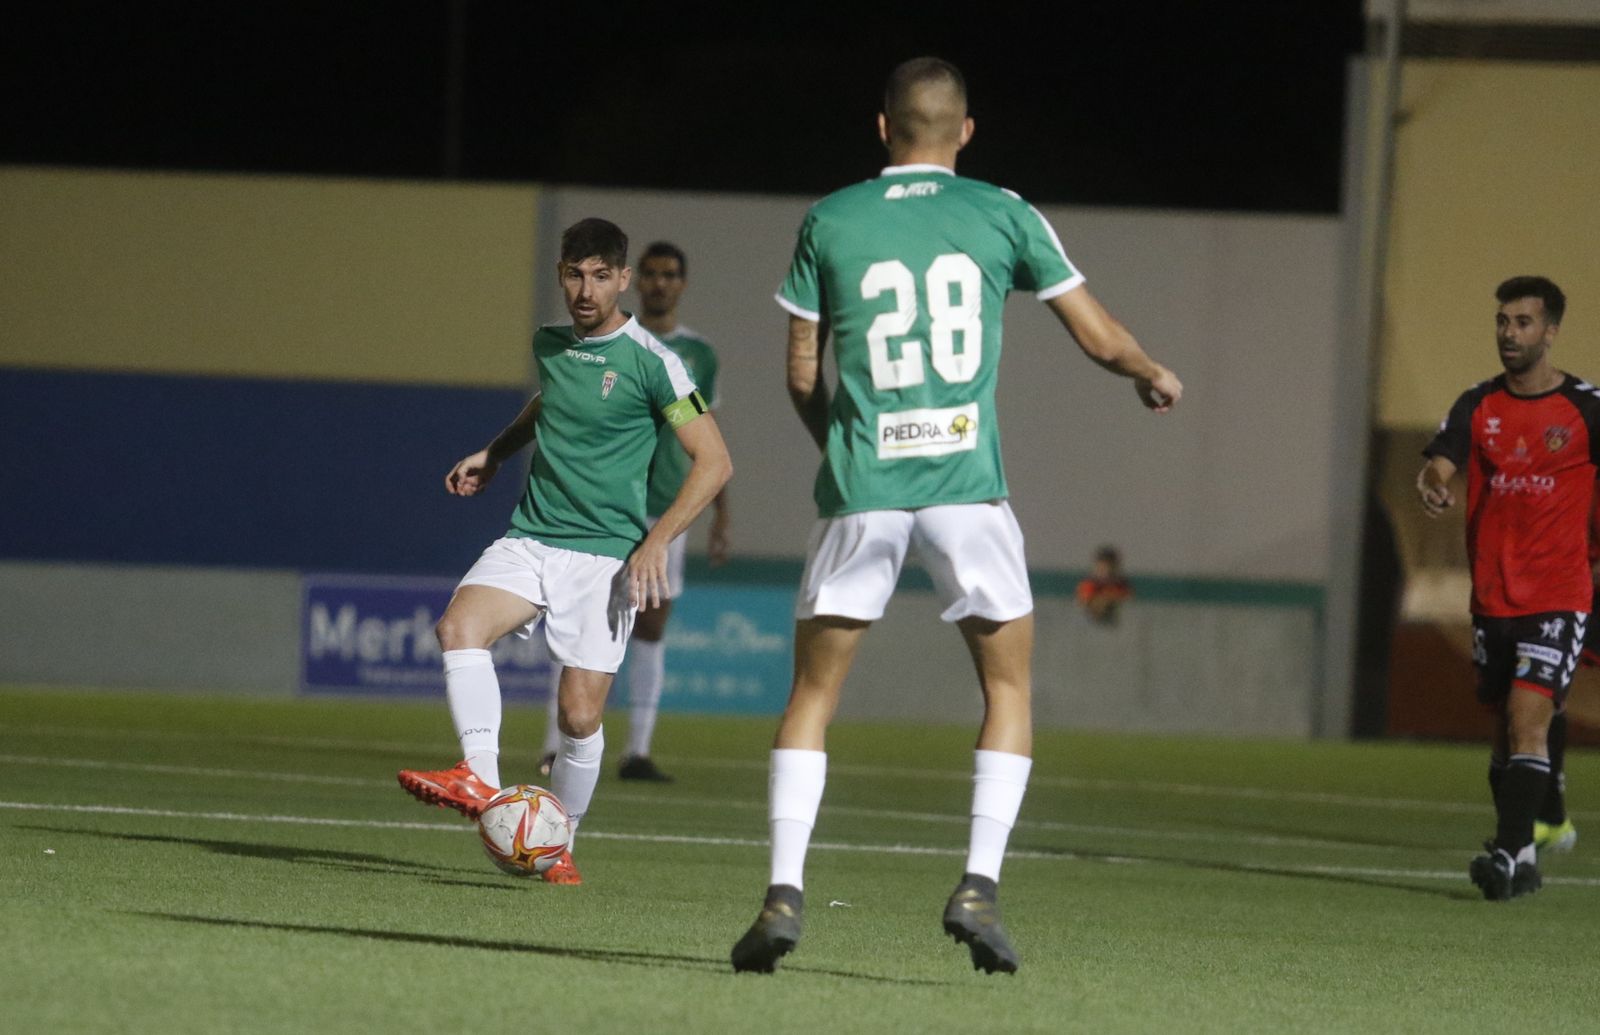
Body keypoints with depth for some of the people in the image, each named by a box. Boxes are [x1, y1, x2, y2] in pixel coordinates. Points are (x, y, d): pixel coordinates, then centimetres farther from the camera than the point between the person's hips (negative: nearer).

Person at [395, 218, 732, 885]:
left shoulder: (651, 362, -7)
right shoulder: (549, 345, 10)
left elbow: (713, 462, -7)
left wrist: (657, 541, -15)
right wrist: (494, 453, 25)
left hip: (605, 554, -4)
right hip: (529, 539, 4)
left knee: (580, 716, -7)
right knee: (460, 625, -26)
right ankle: (480, 780, -31)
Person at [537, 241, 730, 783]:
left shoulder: (698, 355, 11)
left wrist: (721, 514, 11)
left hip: (665, 509, 3)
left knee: (651, 626, 2)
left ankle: (637, 750, 5)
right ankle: (557, 746, -6)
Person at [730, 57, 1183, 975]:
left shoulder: (829, 223, 7)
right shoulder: (1003, 214, 6)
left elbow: (803, 376, 11)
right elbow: (1099, 337, 13)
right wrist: (1156, 377, 34)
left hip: (861, 487, 1)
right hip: (967, 484, -1)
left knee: (813, 694, 10)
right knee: (1009, 685, 14)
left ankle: (785, 893, -3)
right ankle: (980, 887, -1)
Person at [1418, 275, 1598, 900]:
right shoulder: (1479, 406, 6)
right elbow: (1440, 462, -7)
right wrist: (1433, 485, -30)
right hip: (1492, 595, 4)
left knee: (1528, 719, -16)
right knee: (1505, 728, 9)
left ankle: (1508, 852, -21)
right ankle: (1523, 857, 18)